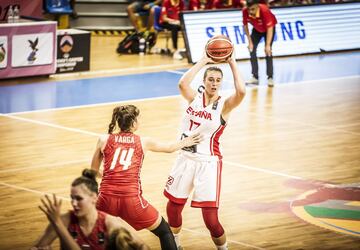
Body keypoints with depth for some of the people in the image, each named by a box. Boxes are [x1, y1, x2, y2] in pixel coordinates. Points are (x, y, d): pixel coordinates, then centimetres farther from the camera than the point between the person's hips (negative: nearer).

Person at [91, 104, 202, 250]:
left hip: (107, 199, 1)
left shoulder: (104, 140, 9)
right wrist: (185, 142, 49)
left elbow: (93, 170, 20)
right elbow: (169, 148, 29)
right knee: (164, 232, 19)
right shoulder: (143, 142, 10)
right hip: (131, 200, -1)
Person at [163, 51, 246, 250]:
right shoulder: (194, 98, -1)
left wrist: (232, 63, -21)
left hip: (209, 163, -4)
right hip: (185, 159, 4)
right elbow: (182, 84, -23)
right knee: (173, 208, 17)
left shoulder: (224, 105, -9)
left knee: (211, 220, -11)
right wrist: (203, 61, -18)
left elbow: (241, 92, -30)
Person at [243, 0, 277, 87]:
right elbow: (245, 25, -12)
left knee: (268, 52, -15)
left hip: (268, 29, -4)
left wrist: (268, 45, -38)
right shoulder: (245, 11, -29)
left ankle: (270, 77, -10)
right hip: (257, 29, 4)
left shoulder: (265, 11, -40)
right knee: (252, 50, -3)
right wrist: (250, 42, -14)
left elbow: (270, 28, -34)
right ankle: (255, 77, 5)